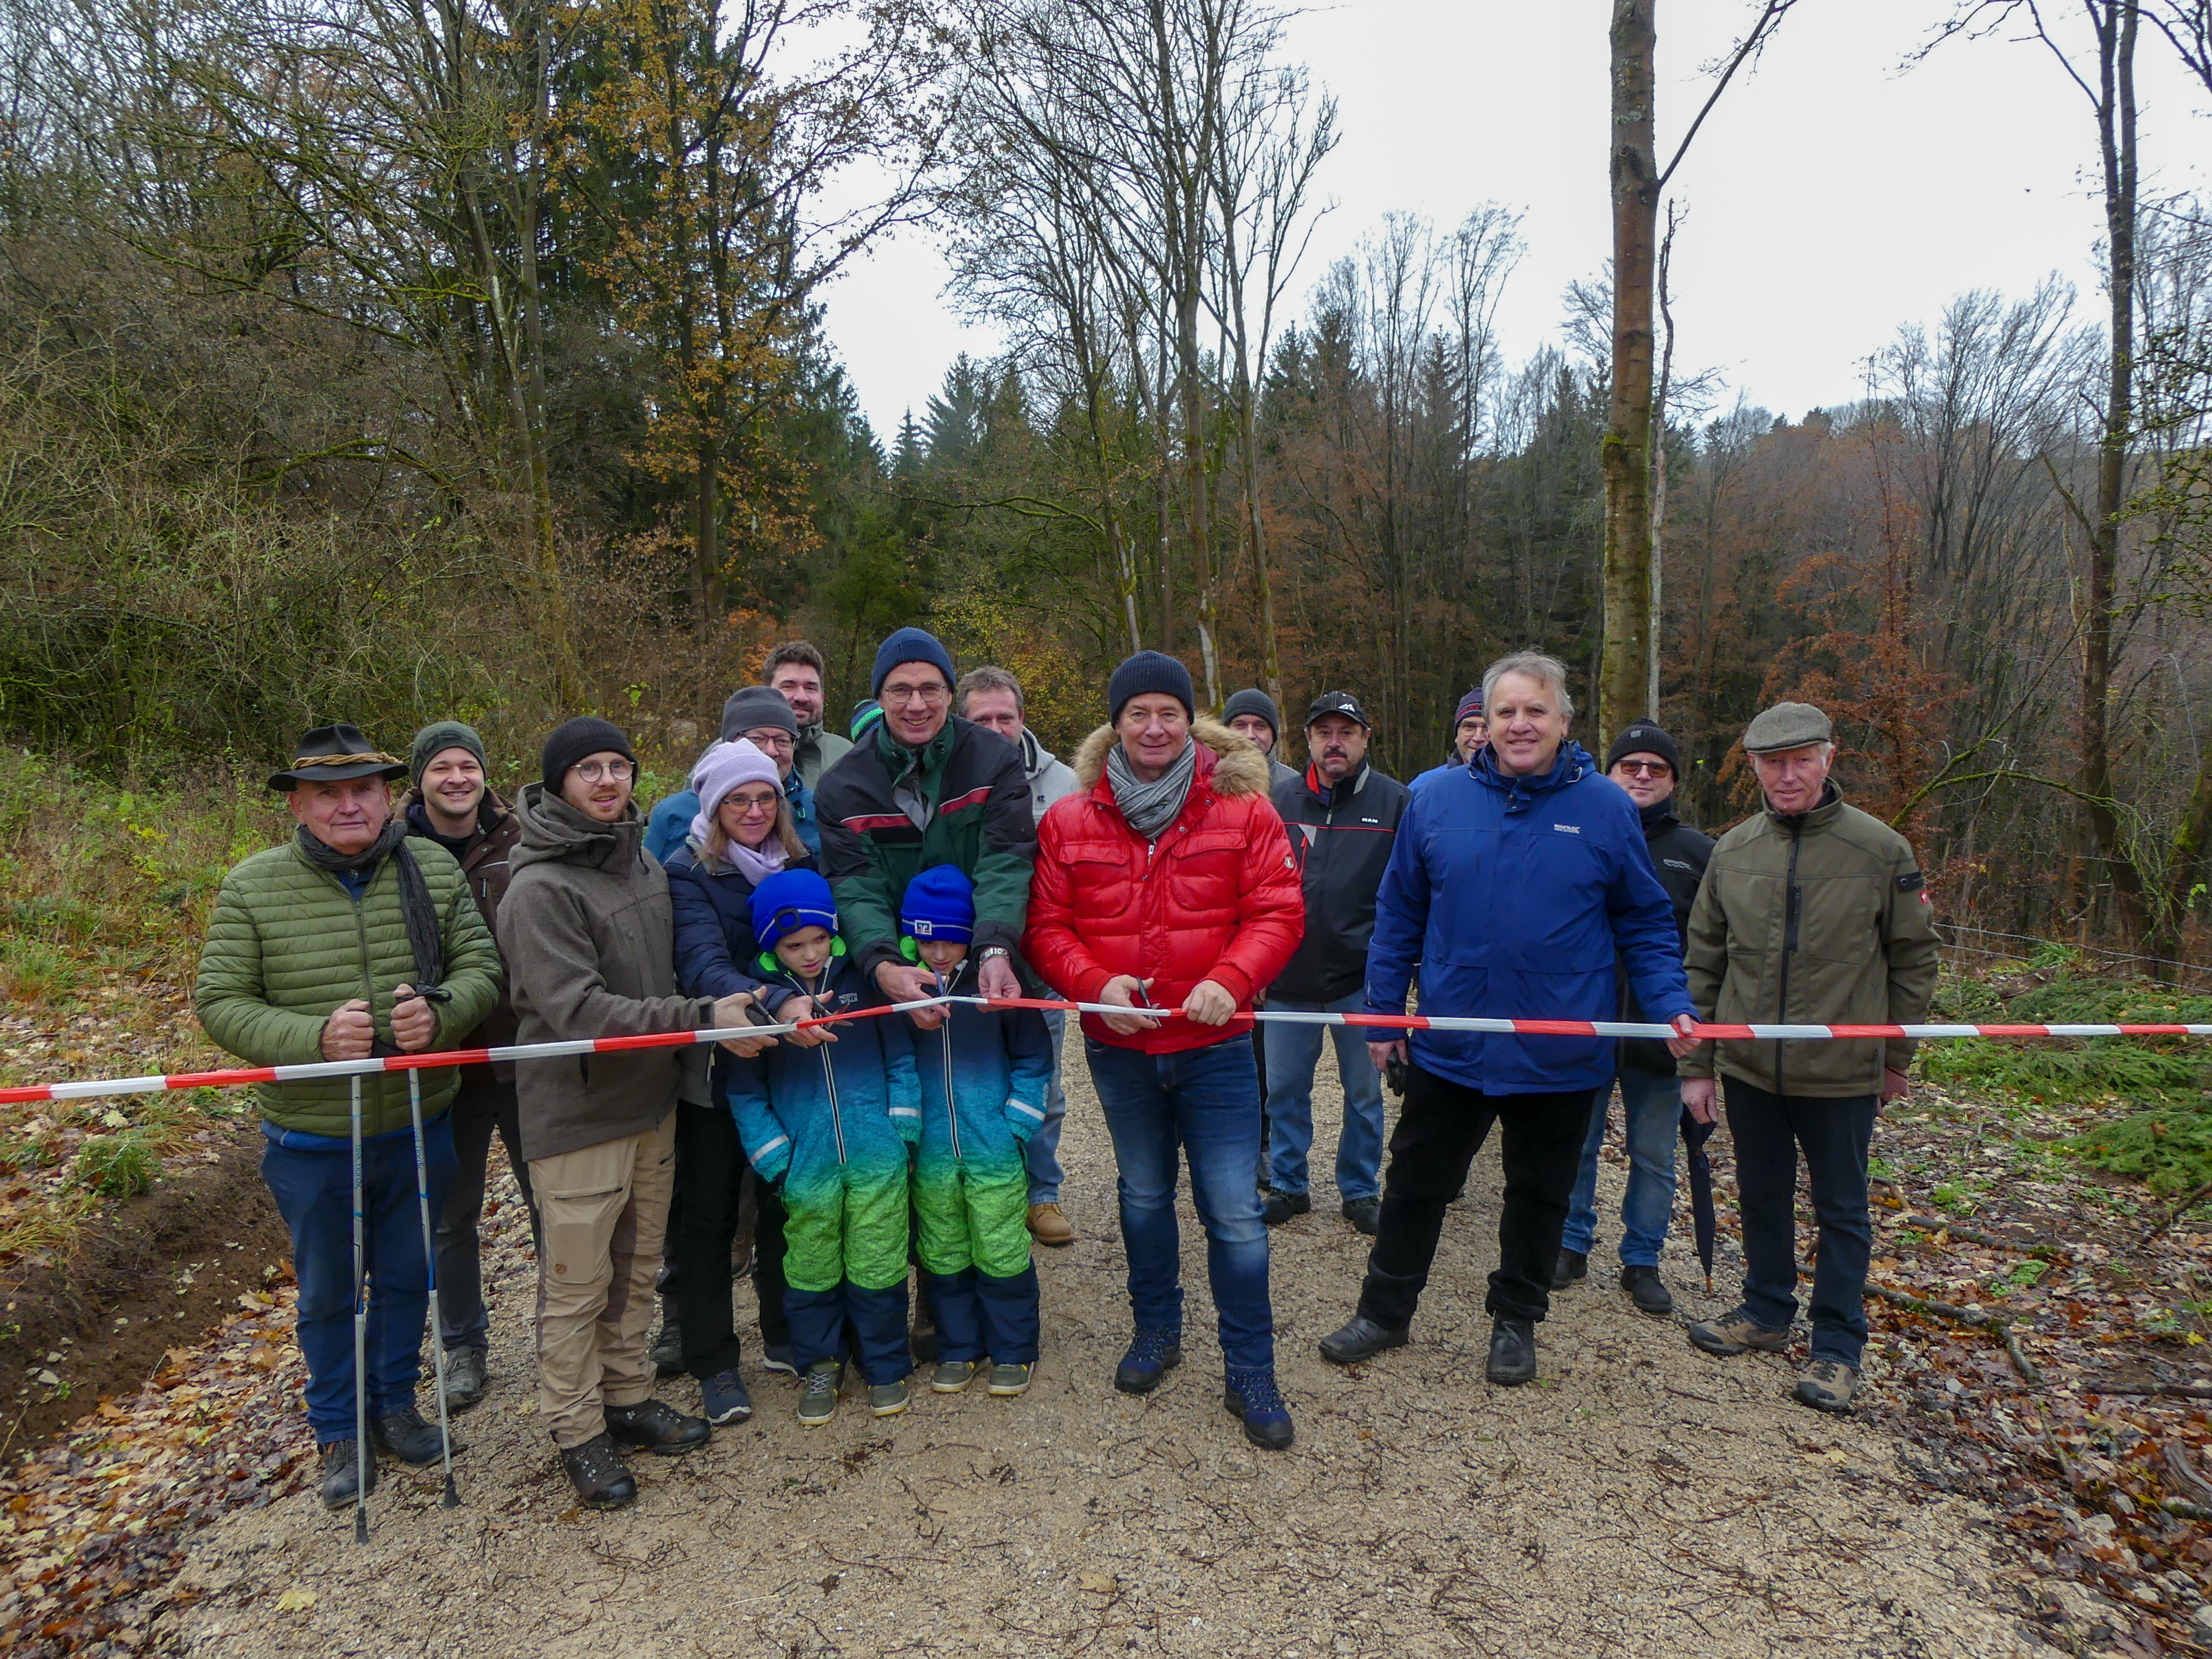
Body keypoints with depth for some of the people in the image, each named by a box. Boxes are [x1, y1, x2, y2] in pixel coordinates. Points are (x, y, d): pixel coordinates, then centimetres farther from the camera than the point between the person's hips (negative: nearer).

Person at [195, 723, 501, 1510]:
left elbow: (481, 967, -4)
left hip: (418, 1128, 2)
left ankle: (395, 1404, 42)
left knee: (407, 1279, 20)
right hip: (312, 1144, -1)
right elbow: (219, 1003, -11)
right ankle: (340, 1431, 39)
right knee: (328, 1294, 18)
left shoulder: (435, 870, -5)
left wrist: (440, 1010, -26)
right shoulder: (253, 887, -10)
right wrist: (315, 1038, -27)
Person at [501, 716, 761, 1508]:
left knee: (636, 1267, 19)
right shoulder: (540, 887, -18)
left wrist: (718, 1014, 6)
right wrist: (701, 1018, -30)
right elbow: (576, 1010, -25)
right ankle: (577, 1430, 24)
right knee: (577, 1283, 6)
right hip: (577, 1114, -7)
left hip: (651, 1100, 7)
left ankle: (627, 1397, 36)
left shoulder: (643, 861, 7)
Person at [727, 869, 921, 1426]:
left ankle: (886, 1365, 29)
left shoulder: (862, 979, -3)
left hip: (877, 1157, 0)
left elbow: (900, 1057, 5)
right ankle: (819, 1366, 35)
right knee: (812, 1272, 13)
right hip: (806, 1166, 0)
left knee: (878, 1268, 8)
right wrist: (774, 1159, -5)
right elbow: (745, 1092, 1)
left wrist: (903, 1128, 0)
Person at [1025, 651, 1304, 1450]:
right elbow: (1047, 926, -1)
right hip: (1118, 1047, 3)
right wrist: (1096, 983, -18)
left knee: (1235, 1212, 1)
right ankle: (1156, 1330, 42)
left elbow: (1278, 912, -8)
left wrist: (1230, 980, -24)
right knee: (1144, 1195, 21)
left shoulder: (1243, 809, -6)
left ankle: (1250, 1371, 19)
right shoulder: (1068, 821, -1)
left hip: (1214, 1046, -2)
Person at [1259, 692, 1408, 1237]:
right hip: (1289, 979, 2)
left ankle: (1361, 1191, 30)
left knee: (1364, 1094, 12)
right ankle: (1288, 1187, 29)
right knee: (1284, 1091, 12)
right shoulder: (1279, 800, 4)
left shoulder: (1393, 802, -2)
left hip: (1361, 981, -1)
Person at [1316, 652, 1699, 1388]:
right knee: (1415, 1183, 13)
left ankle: (1516, 1322, 38)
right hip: (1449, 1045, 1)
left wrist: (1672, 1006, -11)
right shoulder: (1436, 799, -4)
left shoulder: (1606, 808, -5)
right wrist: (1383, 1011, 3)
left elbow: (1645, 923, 3)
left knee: (1539, 1194, 17)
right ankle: (1384, 1312, 32)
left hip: (1559, 1051, 0)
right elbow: (1398, 914, 3)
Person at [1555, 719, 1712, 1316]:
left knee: (1655, 1157, 11)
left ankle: (1642, 1262, 26)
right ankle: (1571, 1246, 28)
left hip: (1662, 1035, 1)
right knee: (1576, 1145, 11)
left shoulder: (1697, 853, 4)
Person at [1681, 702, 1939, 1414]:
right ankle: (1766, 1313, 35)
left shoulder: (1881, 850, -7)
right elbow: (1703, 963, 5)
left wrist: (1897, 1056, 5)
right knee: (1762, 1196, 17)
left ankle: (1837, 1348, 23)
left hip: (1843, 1071, -3)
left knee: (1841, 1209, 10)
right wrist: (1696, 1064, 4)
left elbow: (1912, 960, 2)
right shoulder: (1732, 852, 1)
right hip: (1748, 1065, 3)